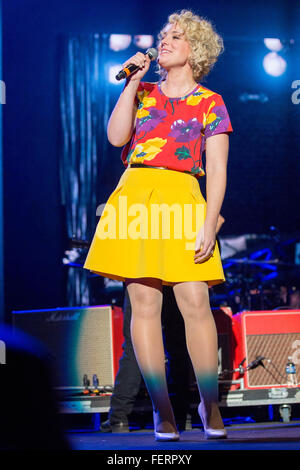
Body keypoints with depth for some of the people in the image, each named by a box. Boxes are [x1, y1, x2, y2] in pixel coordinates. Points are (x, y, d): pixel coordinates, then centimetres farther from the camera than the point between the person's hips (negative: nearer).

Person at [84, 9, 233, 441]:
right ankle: (161, 408, 0)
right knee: (144, 301, -4)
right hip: (135, 196, 3)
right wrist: (132, 84, 1)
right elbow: (117, 136, 3)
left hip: (181, 200, -2)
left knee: (195, 302, -12)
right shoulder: (143, 93, 18)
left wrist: (209, 225, -8)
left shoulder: (210, 104, 8)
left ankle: (210, 403, 0)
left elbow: (217, 171, 2)